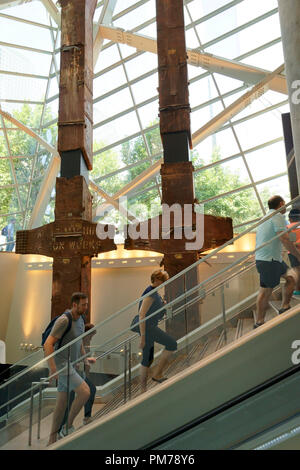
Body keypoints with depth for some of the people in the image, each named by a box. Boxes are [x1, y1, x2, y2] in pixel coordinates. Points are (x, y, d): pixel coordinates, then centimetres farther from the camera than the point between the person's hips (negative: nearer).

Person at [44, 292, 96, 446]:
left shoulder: (80, 320, 9)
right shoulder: (63, 320, -20)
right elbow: (48, 344, -23)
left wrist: (86, 358, 11)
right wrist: (53, 368, -27)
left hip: (70, 365, 9)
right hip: (61, 365, -9)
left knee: (62, 403, 13)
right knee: (85, 392, -15)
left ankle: (52, 440, 25)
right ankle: (68, 426, 3)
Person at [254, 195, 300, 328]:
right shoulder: (278, 216, -10)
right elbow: (284, 239, -19)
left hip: (261, 258, 10)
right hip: (269, 260, -10)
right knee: (266, 291, -4)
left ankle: (285, 308, 15)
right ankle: (259, 323, 2)